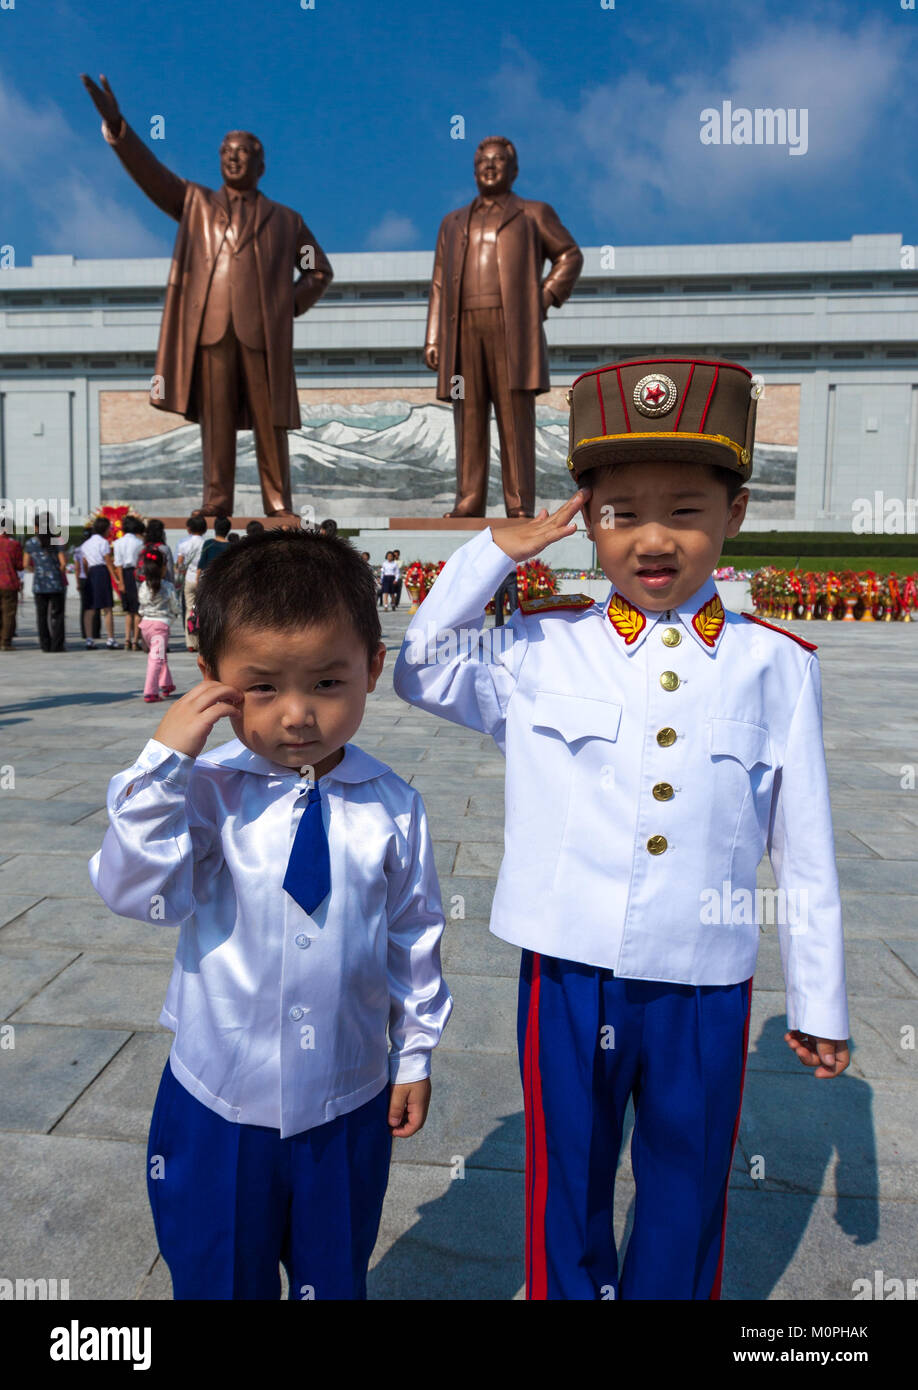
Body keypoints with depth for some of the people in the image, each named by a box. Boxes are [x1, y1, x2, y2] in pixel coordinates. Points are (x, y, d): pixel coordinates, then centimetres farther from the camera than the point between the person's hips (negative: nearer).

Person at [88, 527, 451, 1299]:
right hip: (218, 1103, -1)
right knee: (217, 1276, 24)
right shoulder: (206, 791, -16)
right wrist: (163, 764, -31)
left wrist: (414, 1053, 5)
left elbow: (414, 937, -3)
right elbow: (140, 891, -24)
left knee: (336, 1278, 26)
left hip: (348, 1106, 1)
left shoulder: (392, 807, -13)